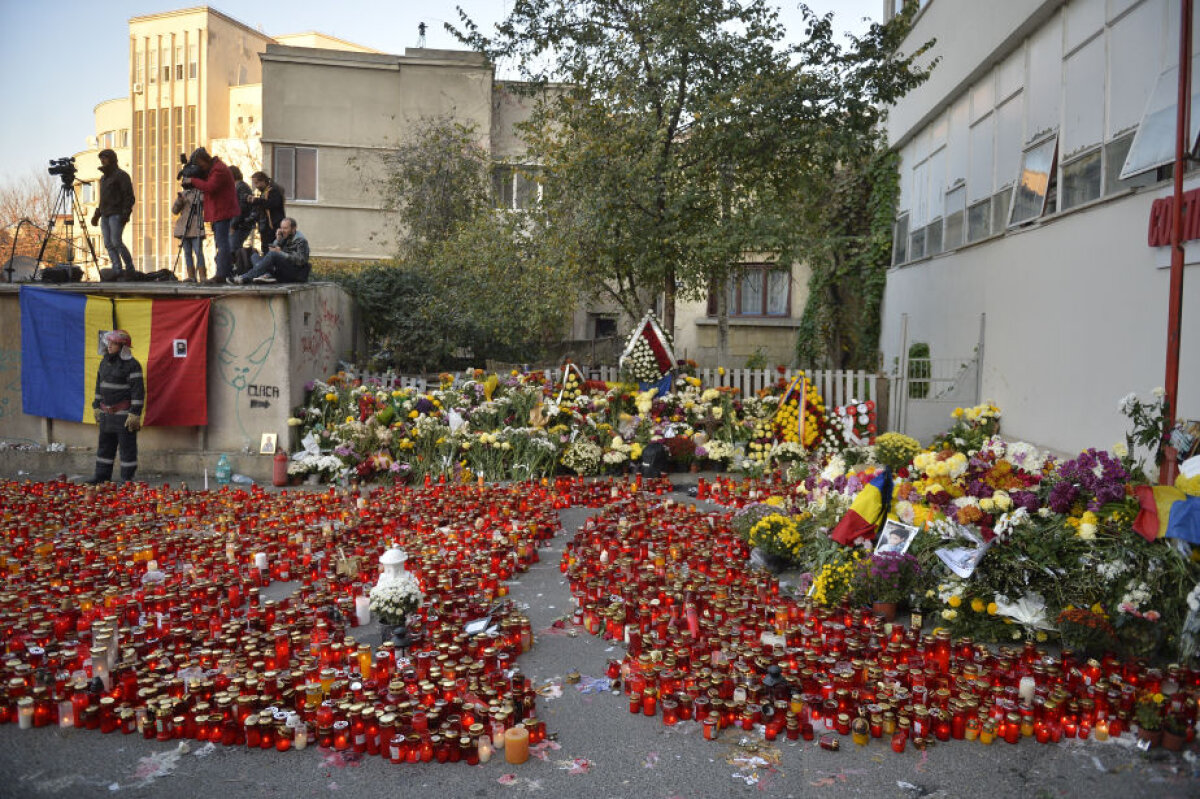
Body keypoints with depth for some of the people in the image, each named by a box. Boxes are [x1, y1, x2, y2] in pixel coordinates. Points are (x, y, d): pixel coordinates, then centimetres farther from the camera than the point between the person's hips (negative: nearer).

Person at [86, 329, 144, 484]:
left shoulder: (131, 364, -11)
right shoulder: (104, 362, 13)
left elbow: (138, 390, -14)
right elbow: (99, 386, 22)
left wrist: (134, 414, -17)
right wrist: (97, 407, 19)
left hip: (124, 413, -8)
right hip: (106, 412, 8)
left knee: (127, 447, -1)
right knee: (105, 445, 14)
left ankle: (127, 478, 6)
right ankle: (102, 475, 24)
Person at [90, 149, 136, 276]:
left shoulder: (121, 175, -2)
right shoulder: (103, 177, 24)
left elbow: (129, 196, -10)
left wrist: (126, 213, -20)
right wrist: (96, 214, 21)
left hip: (116, 214, -8)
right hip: (105, 215, 8)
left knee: (116, 242, -16)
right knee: (108, 244, 0)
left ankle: (130, 269, -7)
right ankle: (118, 270, 0)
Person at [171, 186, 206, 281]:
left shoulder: (202, 193, 6)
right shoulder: (183, 194, 14)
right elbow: (174, 210, 11)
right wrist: (179, 200, -6)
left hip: (196, 228, -4)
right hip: (184, 228, 4)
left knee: (198, 252, -11)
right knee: (187, 252, 3)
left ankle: (203, 276, -10)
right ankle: (191, 276, 6)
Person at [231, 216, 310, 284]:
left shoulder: (300, 240, -4)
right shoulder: (284, 237, 19)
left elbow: (301, 260, -17)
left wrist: (281, 253, -16)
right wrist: (278, 240, -5)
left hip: (297, 273, -8)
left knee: (273, 254, -29)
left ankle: (246, 278, -36)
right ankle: (268, 275, -30)